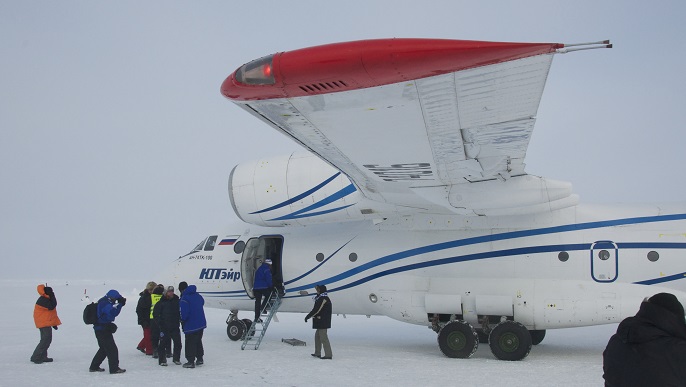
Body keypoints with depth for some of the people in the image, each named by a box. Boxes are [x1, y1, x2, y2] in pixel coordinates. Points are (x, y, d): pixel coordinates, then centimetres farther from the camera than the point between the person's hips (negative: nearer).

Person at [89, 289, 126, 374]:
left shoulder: (102, 302, 12)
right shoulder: (106, 304, -19)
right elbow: (112, 312, -33)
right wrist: (120, 304, -31)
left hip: (99, 329, 10)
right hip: (103, 330, -10)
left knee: (104, 349, 21)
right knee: (112, 349, -6)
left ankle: (94, 367, 28)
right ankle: (114, 368, -4)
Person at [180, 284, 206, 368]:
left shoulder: (184, 299, -19)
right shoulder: (198, 296, 4)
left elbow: (184, 312, -23)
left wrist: (182, 320, -4)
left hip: (191, 326, -7)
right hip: (201, 323, 7)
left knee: (190, 343, 2)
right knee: (198, 342, 19)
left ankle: (191, 361, 4)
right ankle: (200, 359, 26)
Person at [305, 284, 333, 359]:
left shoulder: (323, 298, -17)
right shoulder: (320, 298, 16)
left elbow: (316, 310, -21)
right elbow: (316, 309, 17)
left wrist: (307, 316, -13)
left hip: (323, 322, -11)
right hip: (320, 322, 11)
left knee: (323, 337, -9)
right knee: (317, 336, 17)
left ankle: (328, 354, -8)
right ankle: (317, 353, 26)